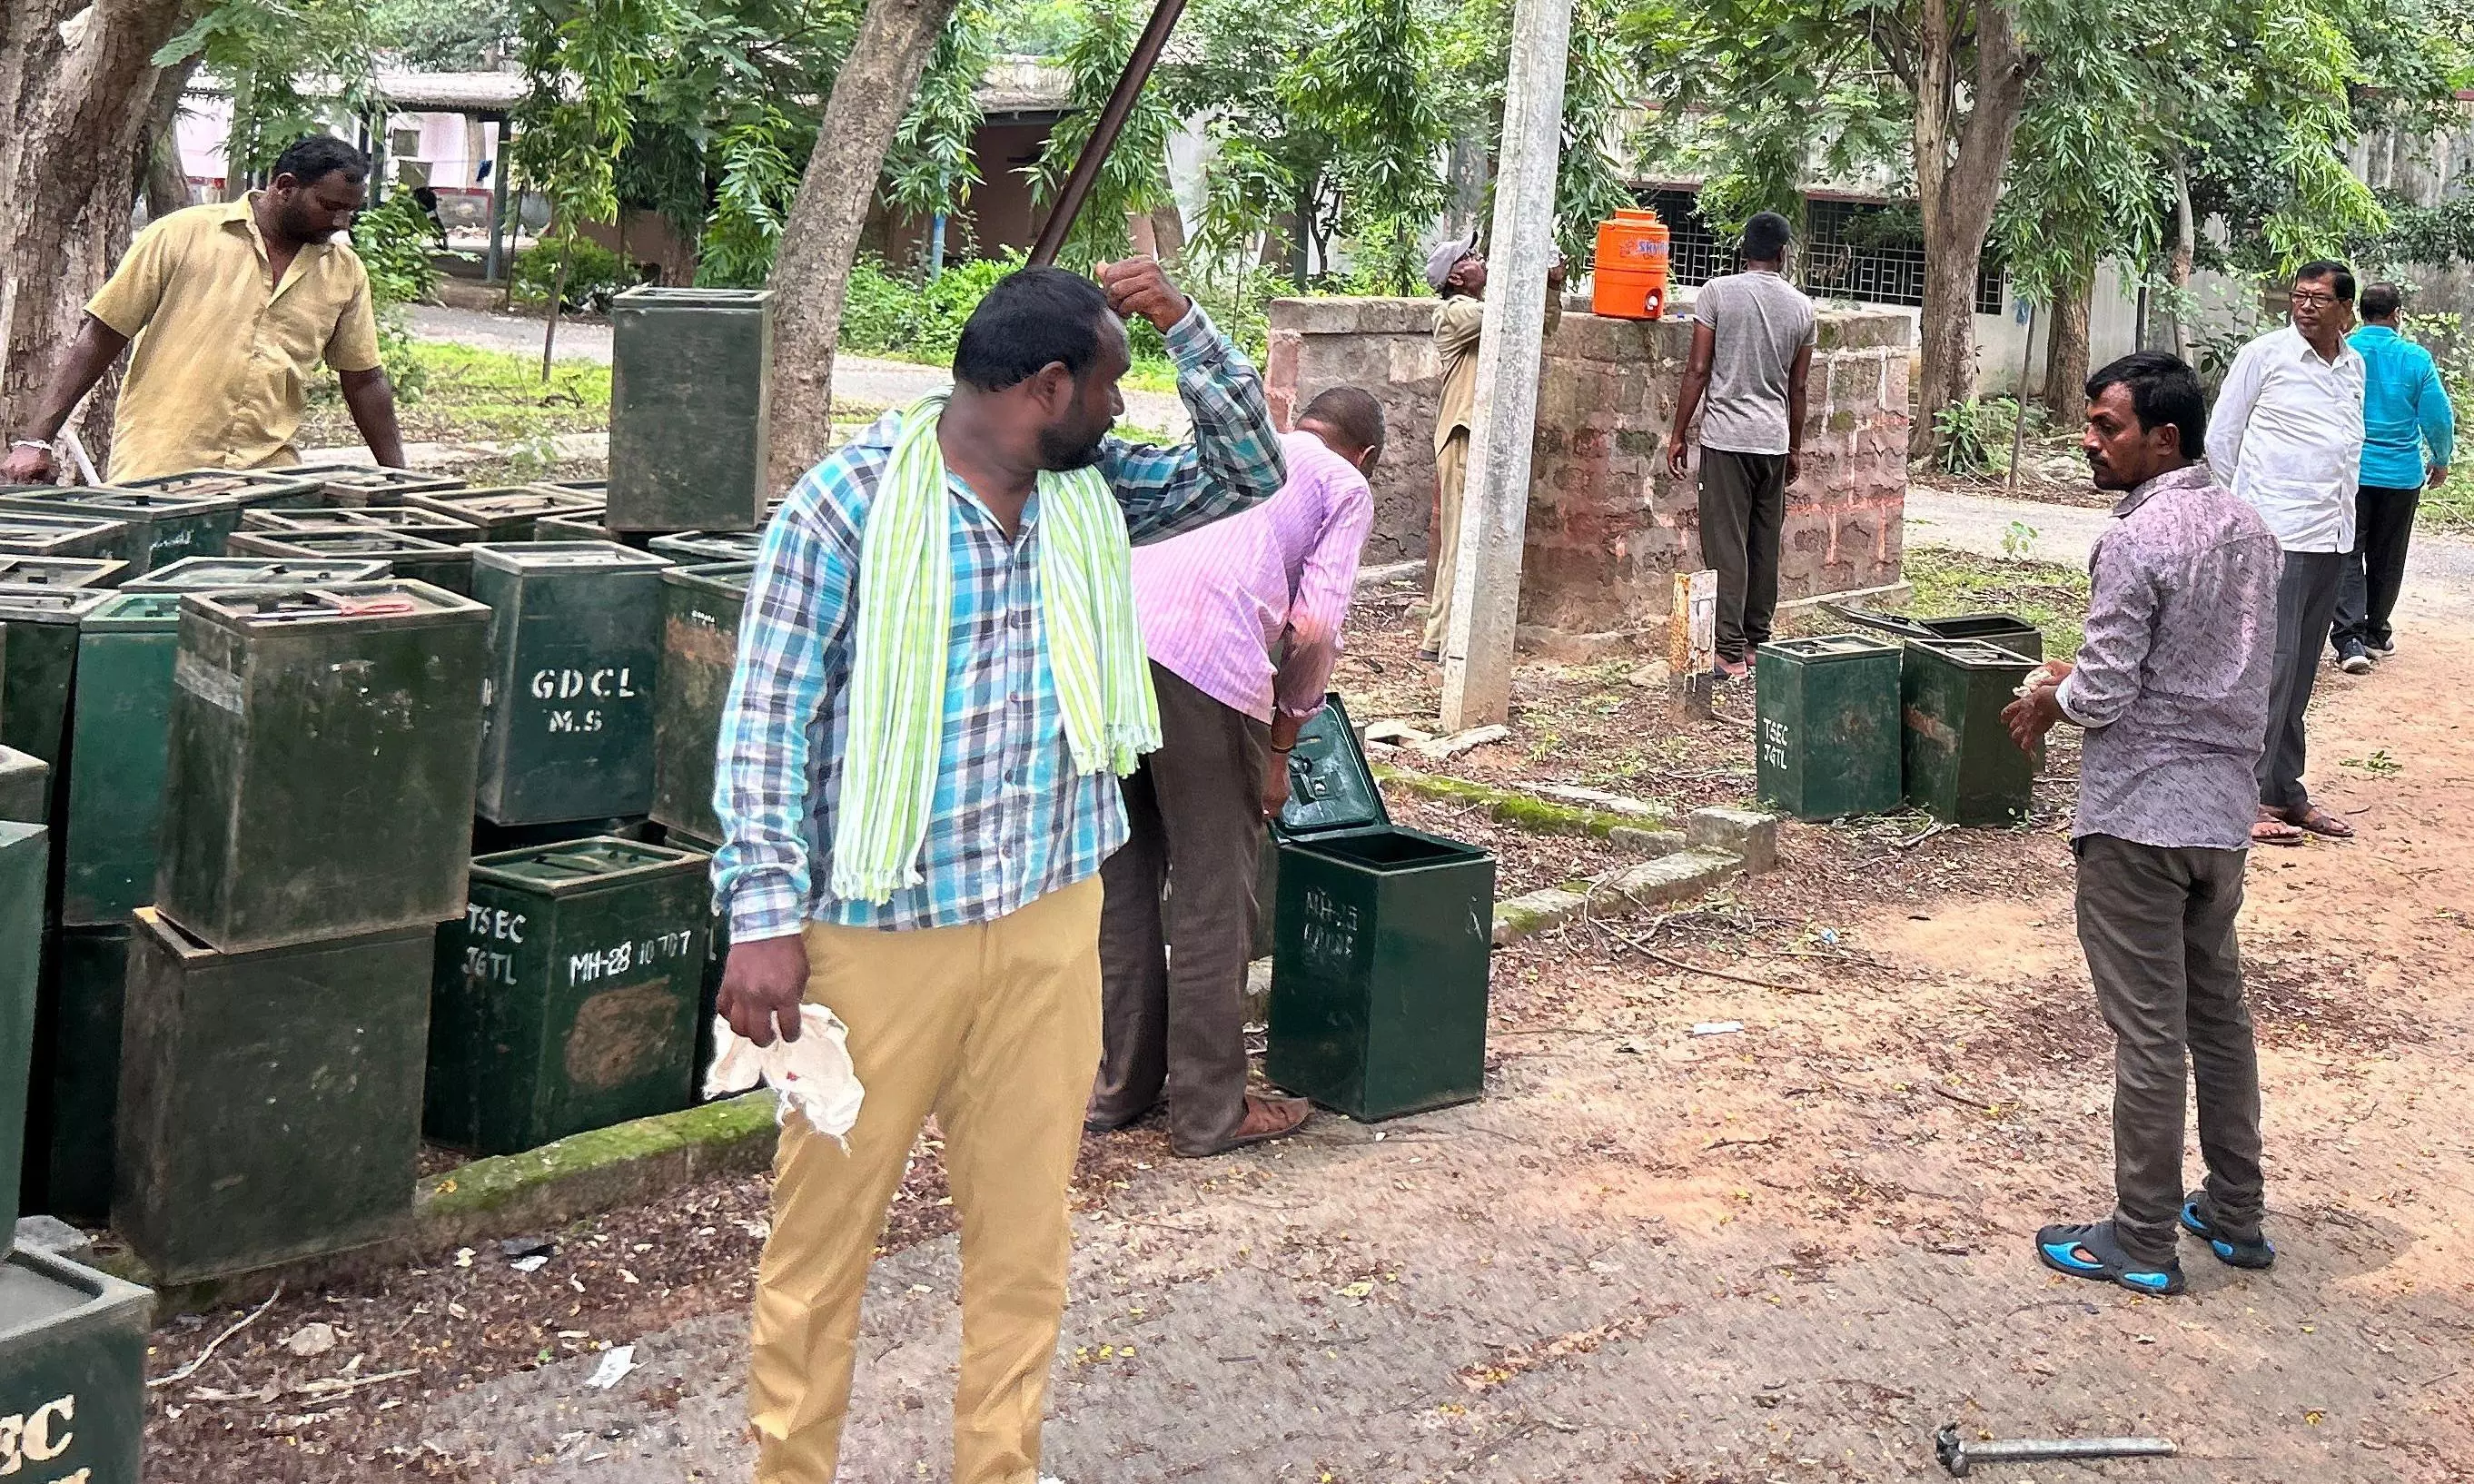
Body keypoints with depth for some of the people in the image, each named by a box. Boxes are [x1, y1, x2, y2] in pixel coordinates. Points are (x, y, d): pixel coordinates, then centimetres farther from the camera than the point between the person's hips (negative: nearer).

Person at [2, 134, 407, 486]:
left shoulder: (345, 273, 10)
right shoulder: (183, 235, -1)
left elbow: (364, 380, 19)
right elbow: (99, 338, 0)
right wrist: (36, 441, -4)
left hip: (268, 485, 3)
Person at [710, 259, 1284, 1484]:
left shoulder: (1091, 490, 6)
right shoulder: (850, 500, -12)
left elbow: (1247, 472, 15)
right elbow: (767, 718, -12)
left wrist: (1182, 321, 0)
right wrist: (765, 918, -18)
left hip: (1049, 922, 6)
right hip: (880, 929, -5)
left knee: (1025, 1233, 12)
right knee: (824, 1230, 6)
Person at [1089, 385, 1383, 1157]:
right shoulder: (1346, 488, 17)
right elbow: (1312, 630, 3)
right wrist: (1280, 747, 15)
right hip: (1204, 663, -6)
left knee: (1122, 875, 18)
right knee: (1212, 892, 7)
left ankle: (1120, 1085, 28)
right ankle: (1210, 1110, 16)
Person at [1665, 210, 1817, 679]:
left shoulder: (1717, 292, -5)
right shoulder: (1801, 307, 6)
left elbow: (1698, 369, -6)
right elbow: (1798, 386, 12)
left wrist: (1678, 434, 1)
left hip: (1726, 437, -4)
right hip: (1775, 440, 4)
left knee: (1726, 545, -4)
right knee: (1765, 546, 12)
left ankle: (1730, 652, -7)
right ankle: (1757, 643, 20)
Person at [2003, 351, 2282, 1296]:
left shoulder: (2134, 543, -18)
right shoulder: (2248, 528, 8)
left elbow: (2105, 695, -20)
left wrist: (2048, 700, 2)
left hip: (2139, 813, -8)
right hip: (2225, 808, 8)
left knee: (2148, 1029, 0)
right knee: (2219, 1011, 18)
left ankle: (2142, 1242, 9)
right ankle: (2235, 1215, 28)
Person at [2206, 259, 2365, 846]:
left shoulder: (2354, 366, 13)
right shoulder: (2264, 355, -4)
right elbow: (2220, 438, 1)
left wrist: (2341, 507, 16)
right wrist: (2250, 503, 5)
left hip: (2333, 538, 6)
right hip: (2275, 534, -6)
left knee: (2299, 673, 11)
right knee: (2271, 665, -10)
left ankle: (2286, 791, 18)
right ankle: (2248, 798, -6)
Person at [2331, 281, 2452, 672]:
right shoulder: (2416, 359, -6)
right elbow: (2439, 416, -2)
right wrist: (2440, 461, 15)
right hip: (2402, 475, 1)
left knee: (2348, 555, 0)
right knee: (2386, 558, 14)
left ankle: (2350, 638, -15)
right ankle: (2376, 634, 25)